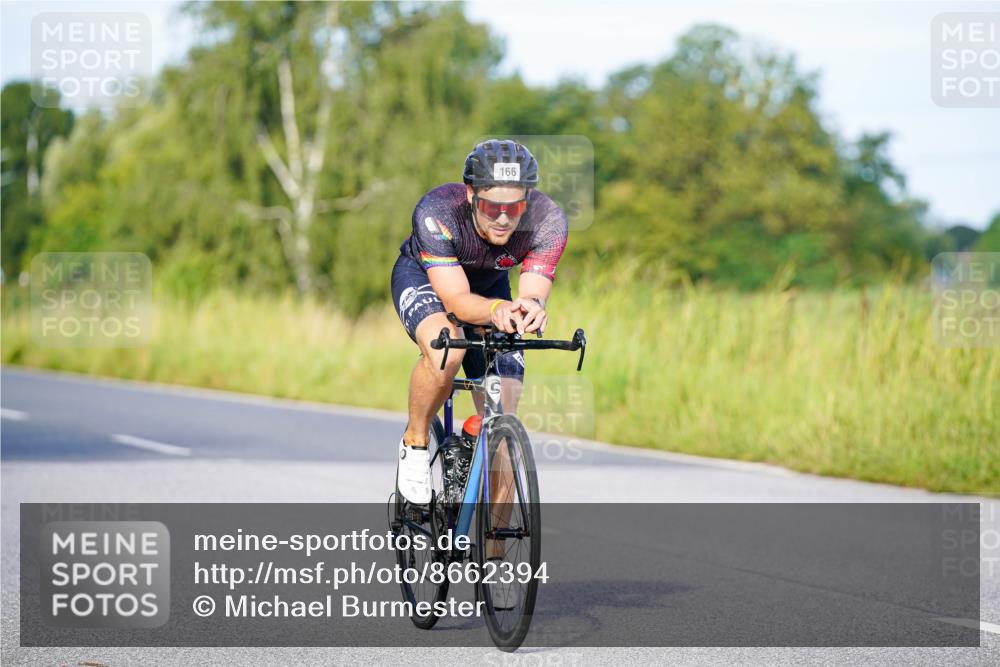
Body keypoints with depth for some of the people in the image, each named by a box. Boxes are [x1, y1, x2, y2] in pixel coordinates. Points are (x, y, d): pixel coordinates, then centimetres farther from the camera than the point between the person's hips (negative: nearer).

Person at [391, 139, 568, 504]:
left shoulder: (548, 221, -32)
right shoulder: (437, 211, -38)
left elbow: (534, 293, -36)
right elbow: (456, 299, -41)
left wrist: (531, 309, -60)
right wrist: (496, 310, -62)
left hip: (490, 287, 3)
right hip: (422, 275, -3)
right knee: (446, 347, -36)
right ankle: (414, 443, -11)